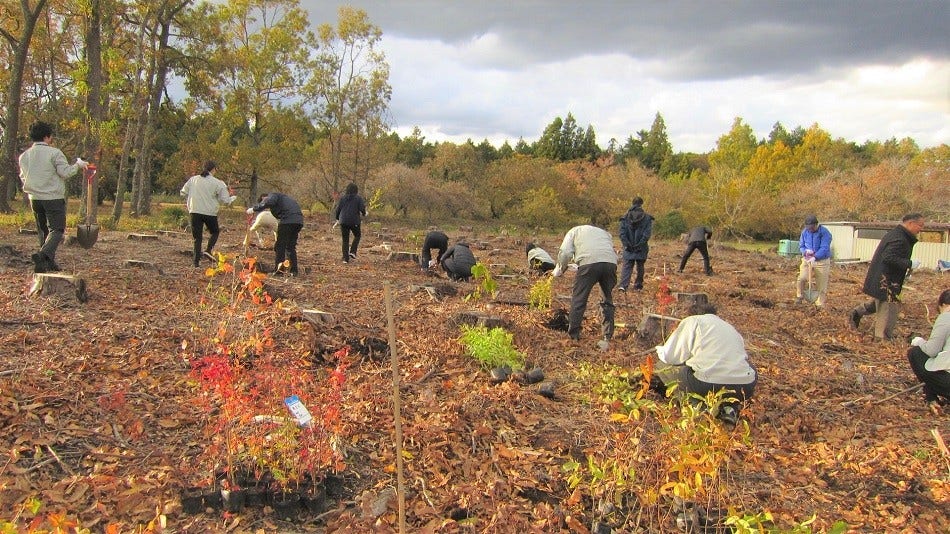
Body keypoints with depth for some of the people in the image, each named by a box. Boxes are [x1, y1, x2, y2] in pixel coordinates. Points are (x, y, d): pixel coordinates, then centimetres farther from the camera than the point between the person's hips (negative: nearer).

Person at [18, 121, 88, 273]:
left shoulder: (24, 156, 9)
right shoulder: (54, 153, -11)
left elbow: (23, 177, 17)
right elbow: (65, 172, -15)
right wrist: (78, 165, 1)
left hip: (34, 199, 6)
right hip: (53, 198, -6)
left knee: (43, 230, 16)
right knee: (56, 229, -4)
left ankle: (49, 262, 18)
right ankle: (43, 254, -28)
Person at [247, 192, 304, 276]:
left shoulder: (272, 196, 9)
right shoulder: (282, 198, 36)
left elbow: (269, 202, -16)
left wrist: (254, 209, -10)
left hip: (288, 220, -8)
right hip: (299, 220, 8)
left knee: (279, 246, 1)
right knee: (291, 246, 17)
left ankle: (278, 270, 2)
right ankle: (293, 271, 16)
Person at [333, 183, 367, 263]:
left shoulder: (342, 198, 6)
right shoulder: (359, 198, -2)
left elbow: (338, 209, 5)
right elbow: (362, 209, -11)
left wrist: (337, 220, 18)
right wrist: (364, 213, 12)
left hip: (343, 221, 2)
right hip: (354, 222, -2)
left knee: (345, 240, 10)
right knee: (357, 235, 23)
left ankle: (346, 258, 6)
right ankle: (352, 252, 7)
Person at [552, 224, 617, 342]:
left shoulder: (574, 231, 25)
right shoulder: (604, 232, 39)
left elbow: (565, 253, 9)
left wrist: (559, 270, 20)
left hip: (589, 262, -4)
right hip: (610, 262, 4)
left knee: (579, 299, 5)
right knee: (607, 299, 18)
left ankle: (573, 334, 8)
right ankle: (607, 336, 20)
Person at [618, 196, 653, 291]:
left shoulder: (625, 217, 1)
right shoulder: (647, 218, -2)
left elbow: (622, 233, -4)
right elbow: (647, 233, -9)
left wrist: (626, 244, -5)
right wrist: (640, 244, -8)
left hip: (628, 248, 0)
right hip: (641, 248, 0)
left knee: (626, 266, 0)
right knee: (640, 267, 12)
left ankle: (623, 285, -16)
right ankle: (638, 286, 20)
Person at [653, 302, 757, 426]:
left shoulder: (692, 320, 12)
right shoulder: (730, 327, 30)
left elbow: (671, 357, 6)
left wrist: (660, 350, 31)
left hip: (707, 385, -5)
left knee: (660, 367, 15)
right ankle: (731, 407, 13)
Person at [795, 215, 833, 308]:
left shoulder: (825, 233, -13)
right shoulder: (805, 232, 2)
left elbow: (824, 248, -21)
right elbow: (801, 245, 9)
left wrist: (815, 257, -34)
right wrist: (805, 251, -14)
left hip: (822, 261, -3)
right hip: (807, 260, 3)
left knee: (821, 285, 3)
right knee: (801, 278, -18)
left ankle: (820, 304, 17)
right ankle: (799, 297, 5)